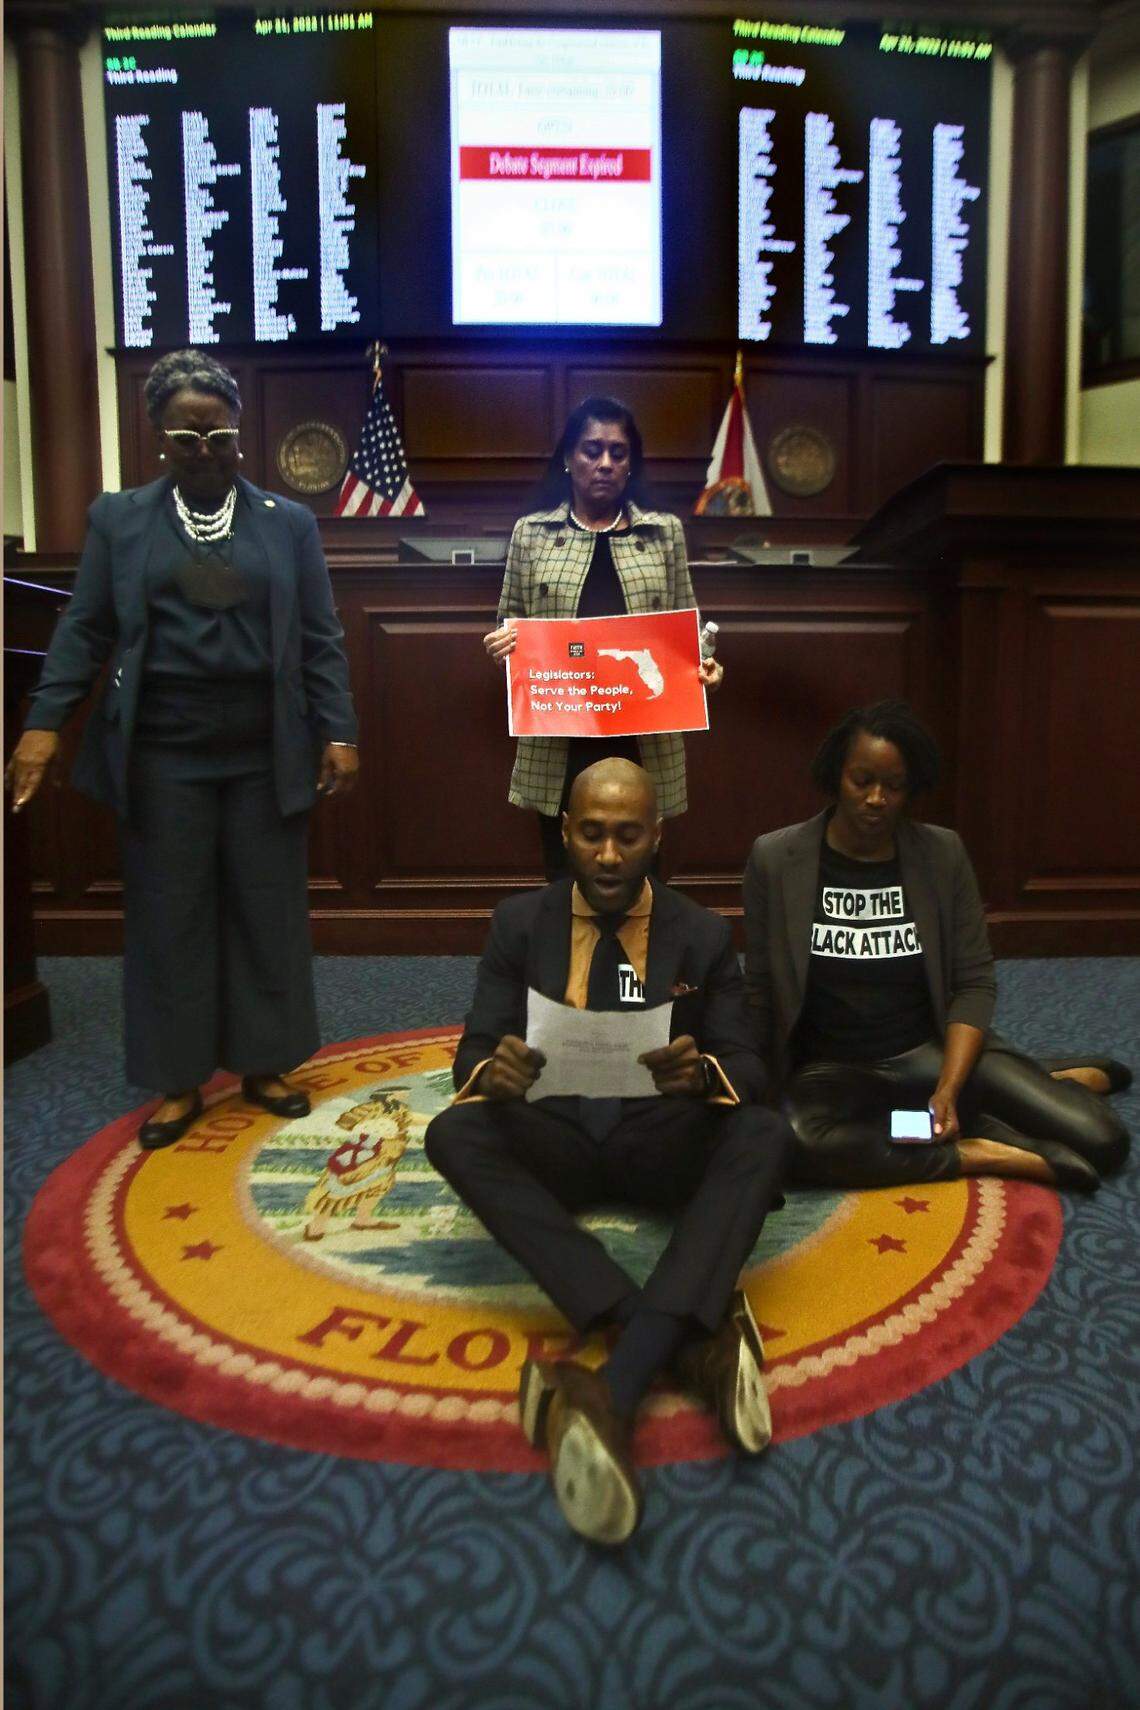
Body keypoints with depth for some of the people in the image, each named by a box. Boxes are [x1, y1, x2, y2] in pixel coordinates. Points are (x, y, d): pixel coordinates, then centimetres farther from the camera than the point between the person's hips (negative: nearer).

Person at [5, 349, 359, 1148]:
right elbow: (85, 630, 5)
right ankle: (180, 1081, 18)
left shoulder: (289, 523, 7)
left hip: (266, 754, 0)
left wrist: (339, 732, -4)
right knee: (169, 916, 5)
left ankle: (264, 1064, 22)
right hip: (163, 756, 0)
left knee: (267, 910, 7)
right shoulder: (119, 519, 7)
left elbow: (321, 640, 4)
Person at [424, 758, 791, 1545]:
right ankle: (694, 1339, -38)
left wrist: (704, 1072, -29)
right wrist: (490, 1072, -28)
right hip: (555, 1139, 1)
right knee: (451, 1132, -29)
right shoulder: (520, 924, 2)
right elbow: (473, 1053, -2)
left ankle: (615, 1391, -43)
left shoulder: (704, 935, 1)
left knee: (764, 1132, -30)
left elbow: (750, 1068, -3)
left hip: (664, 1141, 0)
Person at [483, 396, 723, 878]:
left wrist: (702, 666, -8)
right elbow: (510, 621, 13)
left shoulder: (664, 532, 8)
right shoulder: (531, 532, 7)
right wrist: (502, 642, -9)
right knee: (566, 876, 6)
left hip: (642, 741, 0)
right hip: (558, 742, 0)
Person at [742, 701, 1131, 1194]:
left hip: (935, 1050, 1)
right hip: (832, 1069, -1)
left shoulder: (943, 854, -1)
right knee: (797, 1145, -36)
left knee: (1102, 1139, -18)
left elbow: (975, 983, 0)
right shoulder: (774, 858, -6)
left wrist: (948, 1090, -14)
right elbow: (759, 989, 2)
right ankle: (976, 1154, -18)